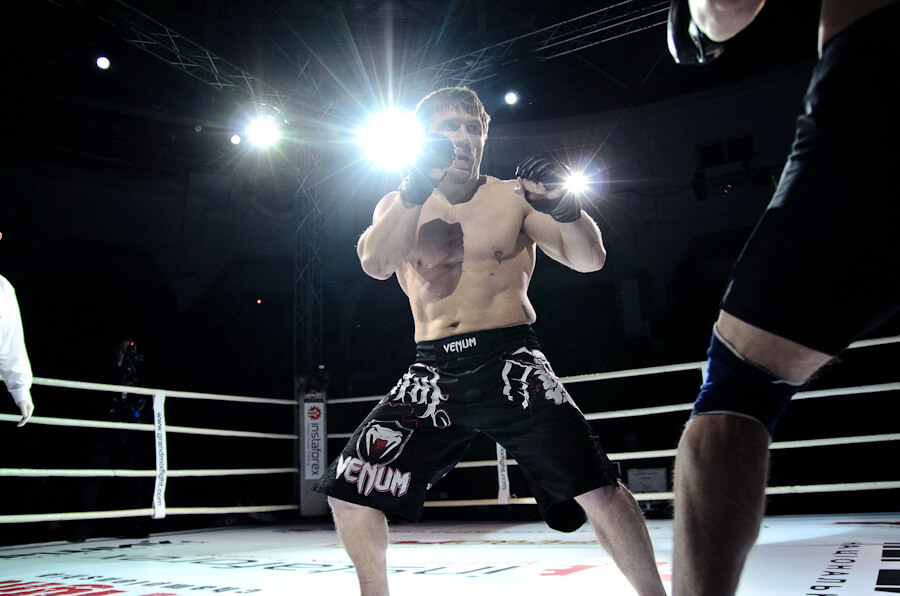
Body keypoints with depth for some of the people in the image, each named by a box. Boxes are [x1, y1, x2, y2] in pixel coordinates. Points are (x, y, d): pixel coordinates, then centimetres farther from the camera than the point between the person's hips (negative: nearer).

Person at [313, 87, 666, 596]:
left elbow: (590, 260, -3)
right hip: (433, 370, 2)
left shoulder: (514, 196, 6)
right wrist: (419, 187, -20)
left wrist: (564, 207, -23)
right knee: (349, 492, -1)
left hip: (508, 360, -2)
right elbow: (376, 264, -10)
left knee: (595, 486, -18)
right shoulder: (400, 204, 11)